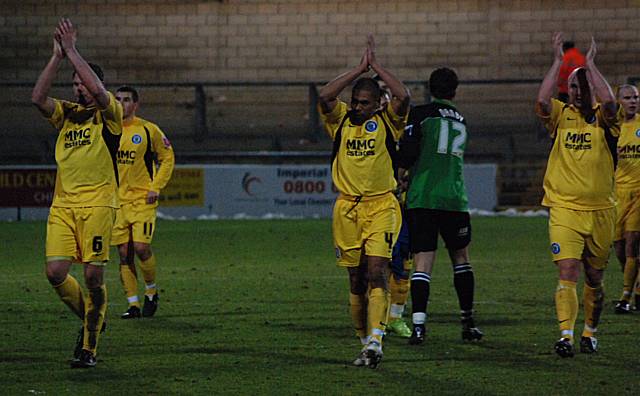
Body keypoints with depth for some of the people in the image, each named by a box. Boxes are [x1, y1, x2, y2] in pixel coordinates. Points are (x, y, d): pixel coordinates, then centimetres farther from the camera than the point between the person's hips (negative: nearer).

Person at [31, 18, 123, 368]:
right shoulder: (66, 114, 17)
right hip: (62, 204, 5)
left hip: (97, 203, -4)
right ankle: (89, 317, 18)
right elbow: (38, 98, 0)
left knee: (93, 276, -6)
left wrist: (71, 50, -9)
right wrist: (57, 56, -3)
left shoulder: (109, 114, 3)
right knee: (55, 273, -7)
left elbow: (97, 89, -17)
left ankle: (89, 345, 5)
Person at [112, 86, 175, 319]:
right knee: (124, 253, 1)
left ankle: (151, 291, 10)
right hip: (117, 201, 4)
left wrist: (156, 188, -5)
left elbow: (167, 158, 4)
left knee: (141, 247, -15)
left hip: (143, 200, -4)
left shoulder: (148, 130, -3)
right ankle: (133, 304, 7)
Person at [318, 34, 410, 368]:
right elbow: (324, 97, -12)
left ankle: (375, 341, -25)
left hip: (381, 206, -3)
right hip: (348, 208, 3)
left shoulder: (387, 121, 2)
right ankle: (366, 343, 17)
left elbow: (404, 98, -17)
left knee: (376, 271, -16)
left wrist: (376, 66, -9)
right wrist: (360, 69, -10)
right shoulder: (340, 120, 7)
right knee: (356, 280, 7)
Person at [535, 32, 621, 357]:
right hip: (564, 209, -1)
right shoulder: (561, 115, 5)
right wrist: (558, 61, -11)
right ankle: (566, 335, -23)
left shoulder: (603, 119, 3)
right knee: (567, 271, -16)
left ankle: (590, 332, 30)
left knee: (594, 278, 12)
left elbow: (609, 102, -20)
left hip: (600, 210, 1)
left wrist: (590, 63, -13)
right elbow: (542, 102, -15)